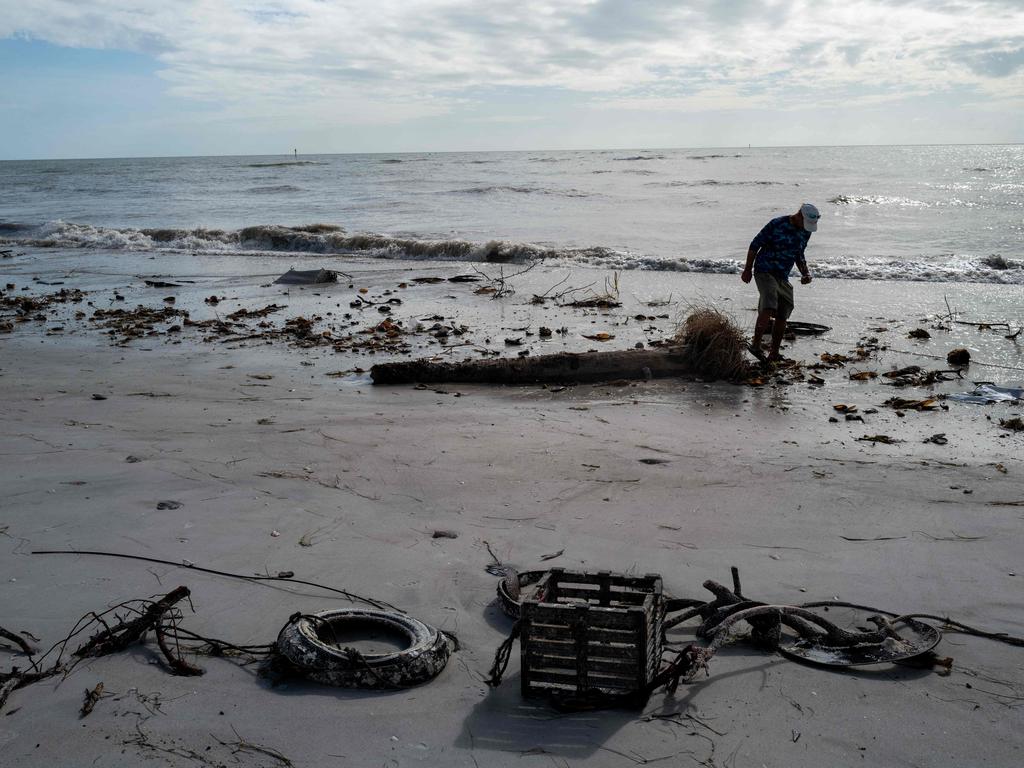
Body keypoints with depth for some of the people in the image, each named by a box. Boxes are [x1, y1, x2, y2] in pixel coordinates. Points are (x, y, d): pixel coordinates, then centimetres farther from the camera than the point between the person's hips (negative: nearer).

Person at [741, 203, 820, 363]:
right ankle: (755, 345, -16)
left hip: (783, 277, 7)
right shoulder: (776, 225, -15)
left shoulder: (805, 232, 5)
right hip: (765, 271, -7)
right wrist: (747, 270, -5)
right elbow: (755, 245, -8)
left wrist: (805, 273, 4)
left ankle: (773, 354, 15)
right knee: (769, 308, -26)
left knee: (782, 316, 4)